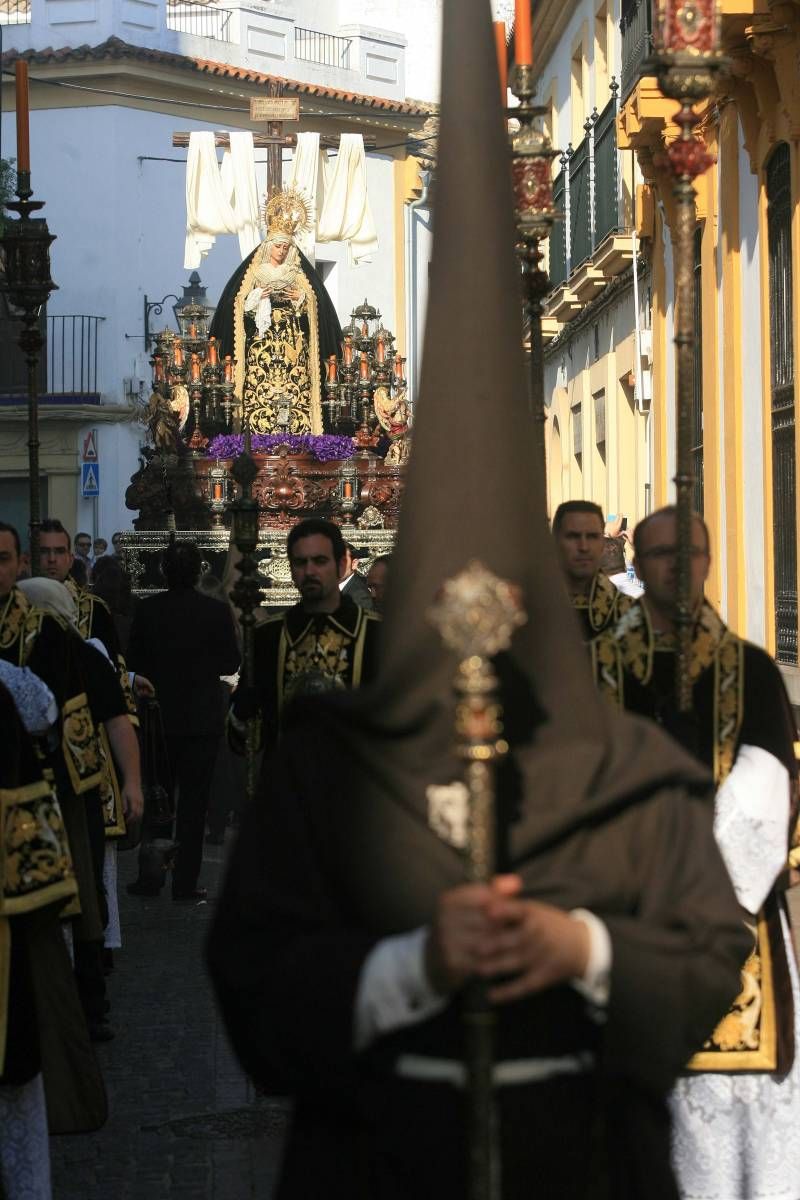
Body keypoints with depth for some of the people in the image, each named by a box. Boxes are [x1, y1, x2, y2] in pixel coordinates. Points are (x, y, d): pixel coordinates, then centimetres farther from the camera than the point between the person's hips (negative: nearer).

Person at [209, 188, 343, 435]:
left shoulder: (299, 274, 12)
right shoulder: (254, 273, 8)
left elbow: (315, 306, 9)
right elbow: (240, 305, 4)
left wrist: (301, 299, -9)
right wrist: (257, 297, -12)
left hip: (292, 346, 1)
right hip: (262, 345, -1)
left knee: (294, 386, -8)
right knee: (261, 390, -11)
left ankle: (294, 431, -8)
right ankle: (260, 436, -11)